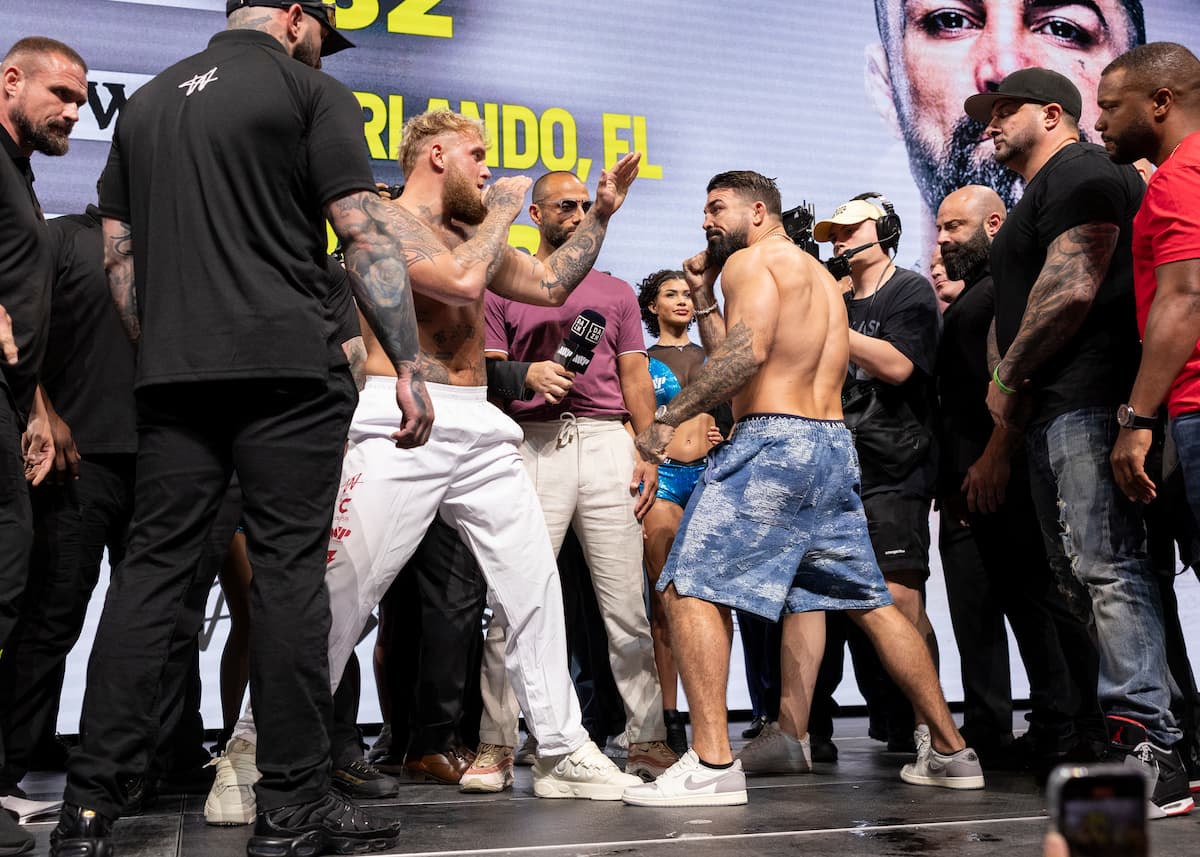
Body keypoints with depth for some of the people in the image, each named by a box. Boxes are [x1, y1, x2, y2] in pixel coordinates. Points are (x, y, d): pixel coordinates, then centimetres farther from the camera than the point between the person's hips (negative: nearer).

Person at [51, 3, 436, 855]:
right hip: (288, 368, -5)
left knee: (152, 569, 4)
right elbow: (366, 234, -5)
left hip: (171, 375, 5)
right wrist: (408, 366, -6)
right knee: (288, 570, -3)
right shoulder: (312, 91, 2)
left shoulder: (147, 101, 20)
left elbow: (118, 255, 19)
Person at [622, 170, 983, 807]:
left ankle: (711, 763, -17)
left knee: (690, 586, -8)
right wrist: (702, 298, 24)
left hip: (772, 441, -9)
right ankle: (950, 750, 18)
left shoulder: (751, 260, -1)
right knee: (868, 600, 15)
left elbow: (748, 351, -19)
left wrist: (669, 416, -16)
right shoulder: (818, 274, 26)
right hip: (834, 445, 9)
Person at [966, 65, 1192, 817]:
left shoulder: (1079, 172, -4)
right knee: (1083, 576, 8)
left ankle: (1148, 748, -18)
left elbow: (1073, 288, -17)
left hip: (1089, 400, -11)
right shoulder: (1044, 193, 29)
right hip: (1056, 411, 11)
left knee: (1106, 569, -16)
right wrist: (1014, 389, 14)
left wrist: (1008, 378, -10)